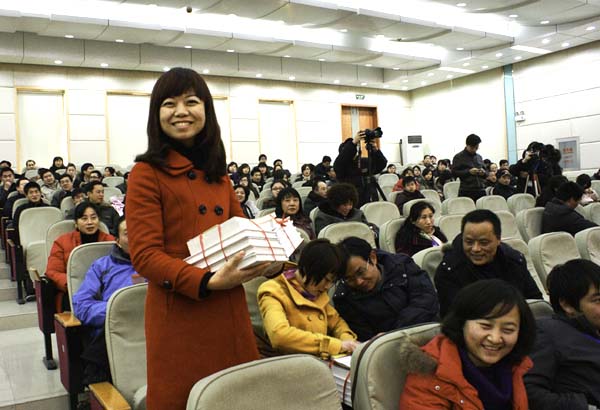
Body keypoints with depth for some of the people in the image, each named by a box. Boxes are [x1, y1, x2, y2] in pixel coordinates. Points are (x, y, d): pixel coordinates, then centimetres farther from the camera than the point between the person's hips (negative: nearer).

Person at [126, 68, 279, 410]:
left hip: (230, 311, 6)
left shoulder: (217, 172, 13)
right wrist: (208, 281, -24)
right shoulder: (147, 173, -6)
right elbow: (145, 256, -13)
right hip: (180, 316, -5)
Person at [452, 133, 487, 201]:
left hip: (481, 191, 5)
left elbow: (486, 174, 26)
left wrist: (484, 172, 2)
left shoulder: (479, 157, 19)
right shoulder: (458, 157, 2)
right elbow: (454, 173, -6)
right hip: (466, 192, -5)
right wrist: (468, 171, -16)